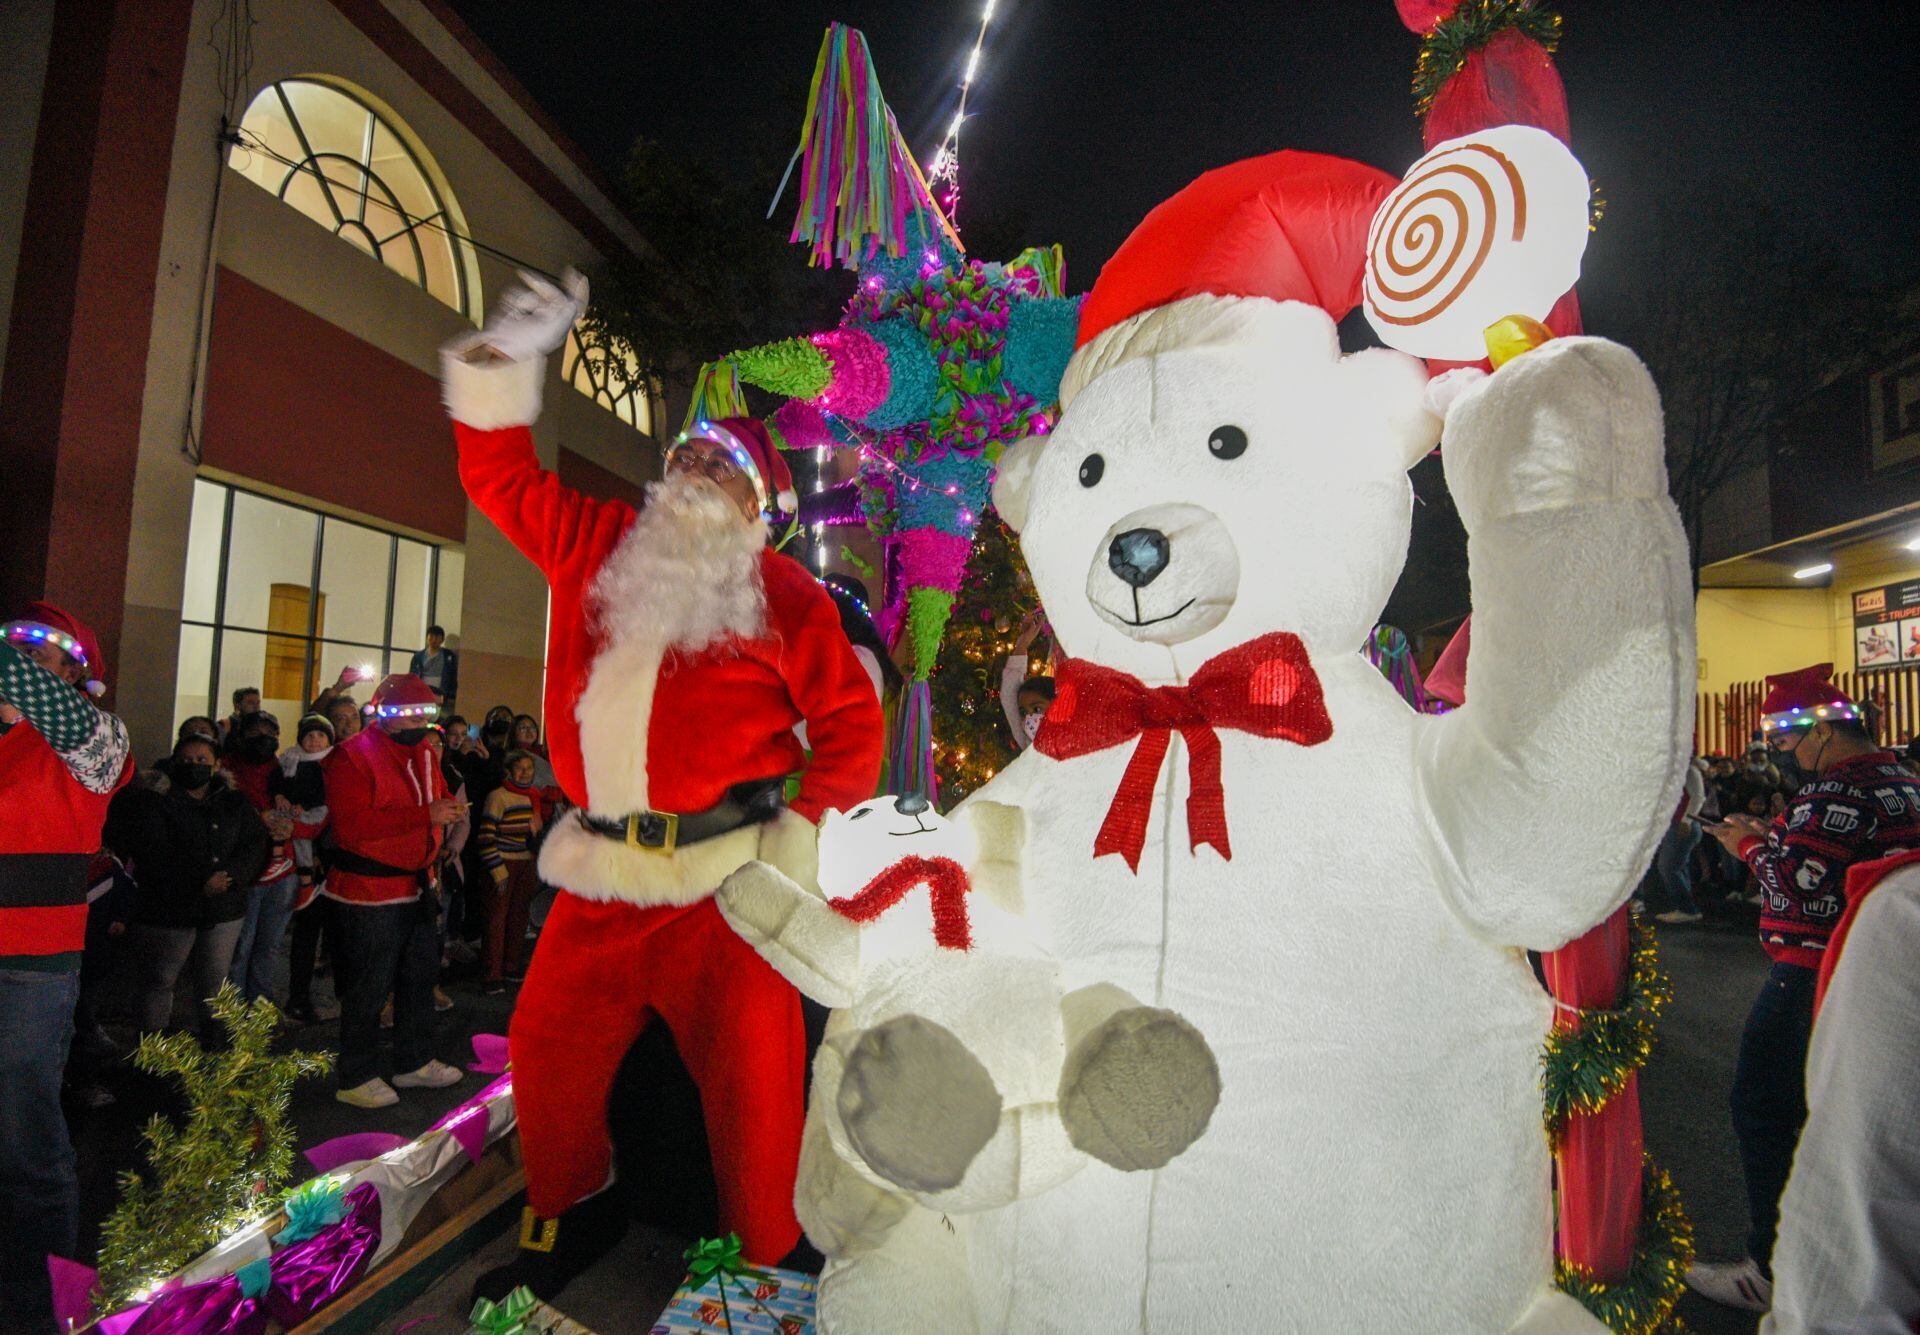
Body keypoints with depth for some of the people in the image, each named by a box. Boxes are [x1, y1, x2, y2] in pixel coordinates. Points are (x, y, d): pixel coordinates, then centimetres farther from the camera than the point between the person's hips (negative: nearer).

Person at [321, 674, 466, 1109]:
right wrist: (425, 816, -30)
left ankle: (415, 1061, 35)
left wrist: (448, 811, 3)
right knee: (369, 989, 2)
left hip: (417, 888, 9)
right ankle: (355, 1078, 20)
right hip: (369, 893, -9)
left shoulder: (424, 753, 10)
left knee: (420, 976, 19)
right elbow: (351, 826, -28)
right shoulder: (352, 757, -17)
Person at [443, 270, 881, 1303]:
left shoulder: (782, 594, 0)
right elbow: (499, 476, 21)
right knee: (546, 1057, 16)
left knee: (751, 1083, -2)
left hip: (725, 877, -4)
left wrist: (807, 833, -11)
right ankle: (569, 1218, 43)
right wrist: (502, 365, 11)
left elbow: (850, 721, -2)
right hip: (600, 875, 5)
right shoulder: (595, 547, 13)